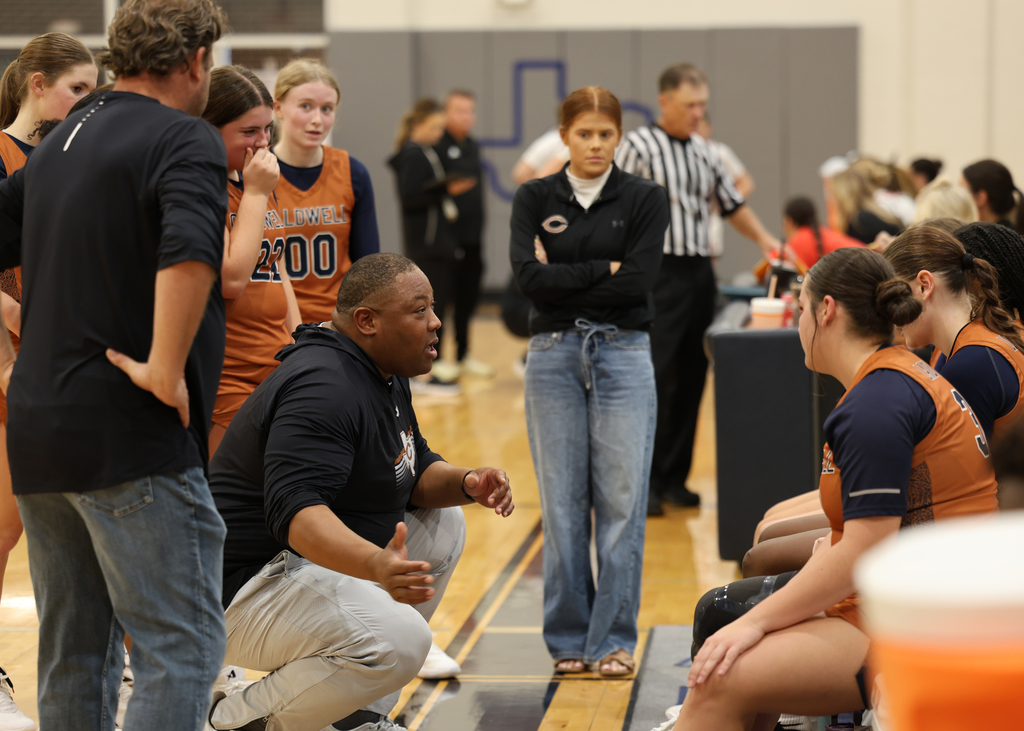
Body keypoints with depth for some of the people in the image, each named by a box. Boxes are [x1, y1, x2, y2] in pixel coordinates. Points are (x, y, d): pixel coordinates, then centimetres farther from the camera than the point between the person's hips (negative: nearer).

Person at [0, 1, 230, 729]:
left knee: (75, 650, 15)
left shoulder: (60, 143, 18)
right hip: (132, 439, -8)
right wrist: (165, 369, -21)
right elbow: (189, 252, -28)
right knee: (183, 644, -6)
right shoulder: (185, 139, -8)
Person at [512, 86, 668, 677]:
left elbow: (639, 279, -10)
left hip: (623, 354, -1)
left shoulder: (645, 199, 3)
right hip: (553, 355, 1)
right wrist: (603, 269, -8)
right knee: (563, 501, 4)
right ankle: (568, 639, 13)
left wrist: (564, 278, -6)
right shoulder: (535, 199, 6)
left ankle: (615, 638, 6)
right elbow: (529, 276, -8)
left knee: (622, 500, -2)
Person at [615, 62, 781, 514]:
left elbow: (731, 204, 25)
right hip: (659, 271, -6)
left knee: (691, 379, 7)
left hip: (699, 273, 6)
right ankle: (643, 482, -3)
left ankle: (674, 477, 15)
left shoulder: (704, 152, 15)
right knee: (655, 379, -9)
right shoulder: (638, 147, -5)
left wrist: (764, 240, 10)